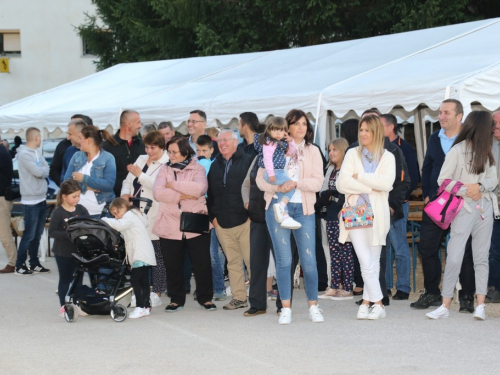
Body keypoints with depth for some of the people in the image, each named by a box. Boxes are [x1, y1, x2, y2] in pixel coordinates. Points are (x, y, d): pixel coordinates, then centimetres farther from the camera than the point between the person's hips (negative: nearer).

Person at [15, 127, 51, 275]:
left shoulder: (36, 154, 13)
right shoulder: (24, 154, -14)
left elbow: (46, 170, 9)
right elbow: (38, 172, -19)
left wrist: (41, 171, -10)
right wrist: (43, 169, 0)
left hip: (41, 199, 8)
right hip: (31, 202, -8)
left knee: (37, 235, 12)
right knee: (29, 235, -5)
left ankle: (34, 264, 19)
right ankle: (20, 266, 2)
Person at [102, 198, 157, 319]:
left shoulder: (129, 216, -8)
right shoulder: (134, 215, 26)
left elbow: (119, 225, -24)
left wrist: (105, 220, -16)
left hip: (141, 255, -11)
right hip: (144, 255, 11)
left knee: (134, 280, -13)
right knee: (143, 281, 11)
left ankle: (140, 307, -15)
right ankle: (146, 306, 14)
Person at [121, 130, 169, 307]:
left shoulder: (167, 165, -5)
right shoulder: (141, 160, 17)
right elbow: (128, 181, 20)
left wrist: (140, 174, -17)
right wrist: (125, 193, 1)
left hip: (154, 218, -6)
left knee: (158, 256, 0)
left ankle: (157, 293, 5)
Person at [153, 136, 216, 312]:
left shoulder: (197, 169, 3)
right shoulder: (164, 170, 7)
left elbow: (200, 188, -18)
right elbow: (158, 192, -9)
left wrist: (173, 185, -12)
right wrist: (183, 195, -15)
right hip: (170, 226, 2)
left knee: (202, 263, 4)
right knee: (172, 265, 7)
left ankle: (205, 298, 18)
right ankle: (176, 299, 21)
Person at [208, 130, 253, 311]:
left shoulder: (248, 161, 0)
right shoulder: (215, 166, 17)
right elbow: (210, 194, 20)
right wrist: (213, 216, 12)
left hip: (245, 221, -5)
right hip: (222, 222, 5)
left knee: (252, 260, -5)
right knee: (233, 262, 6)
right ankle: (239, 297, 11)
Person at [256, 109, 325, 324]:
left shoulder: (313, 151, 9)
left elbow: (318, 182, -2)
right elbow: (260, 179, 2)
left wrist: (296, 183, -16)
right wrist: (276, 187, -17)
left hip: (303, 209, 1)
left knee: (309, 260, -3)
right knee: (283, 260, 0)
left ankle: (313, 307, 10)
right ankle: (286, 309, 7)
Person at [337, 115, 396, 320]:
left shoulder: (387, 157, 8)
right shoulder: (352, 154, 9)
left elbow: (386, 183, -11)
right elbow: (342, 183, -4)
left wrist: (359, 177, -9)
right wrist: (369, 187, -10)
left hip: (378, 214, 1)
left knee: (374, 262, 5)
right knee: (366, 262, -9)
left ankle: (366, 301, 12)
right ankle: (378, 304, -6)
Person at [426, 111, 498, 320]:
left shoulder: (486, 152, 12)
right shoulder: (458, 150, -5)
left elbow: (493, 180, 7)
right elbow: (443, 180, -7)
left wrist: (479, 186, -12)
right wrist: (465, 191, -15)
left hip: (485, 208, 5)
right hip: (464, 208, -5)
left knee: (482, 258, 3)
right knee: (454, 258, -7)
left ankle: (480, 306, 4)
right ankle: (445, 306, -1)